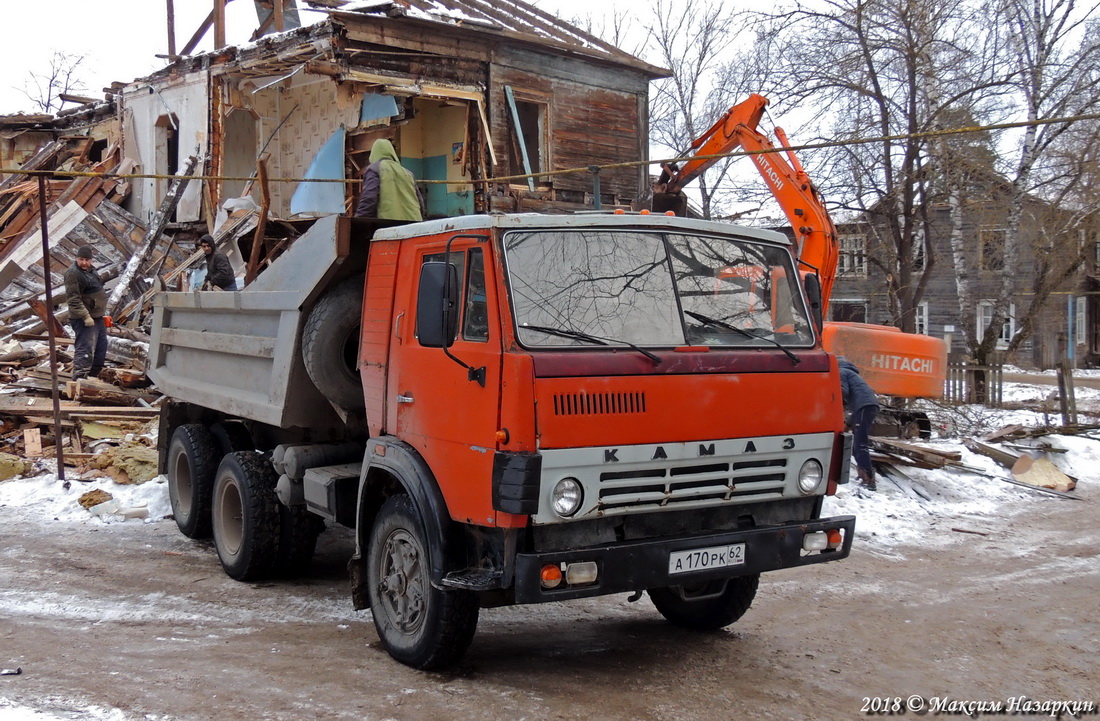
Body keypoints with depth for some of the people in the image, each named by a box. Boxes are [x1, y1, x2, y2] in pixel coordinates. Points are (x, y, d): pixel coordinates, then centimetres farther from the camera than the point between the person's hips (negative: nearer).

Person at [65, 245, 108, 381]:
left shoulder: (90, 270, 14)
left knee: (101, 347, 16)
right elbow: (74, 299, -23)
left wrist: (101, 313, 27)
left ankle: (93, 376, 26)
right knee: (85, 349, -15)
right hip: (83, 319, -10)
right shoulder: (73, 273, -16)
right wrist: (86, 316, -29)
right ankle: (79, 378, -15)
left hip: (97, 317, 10)